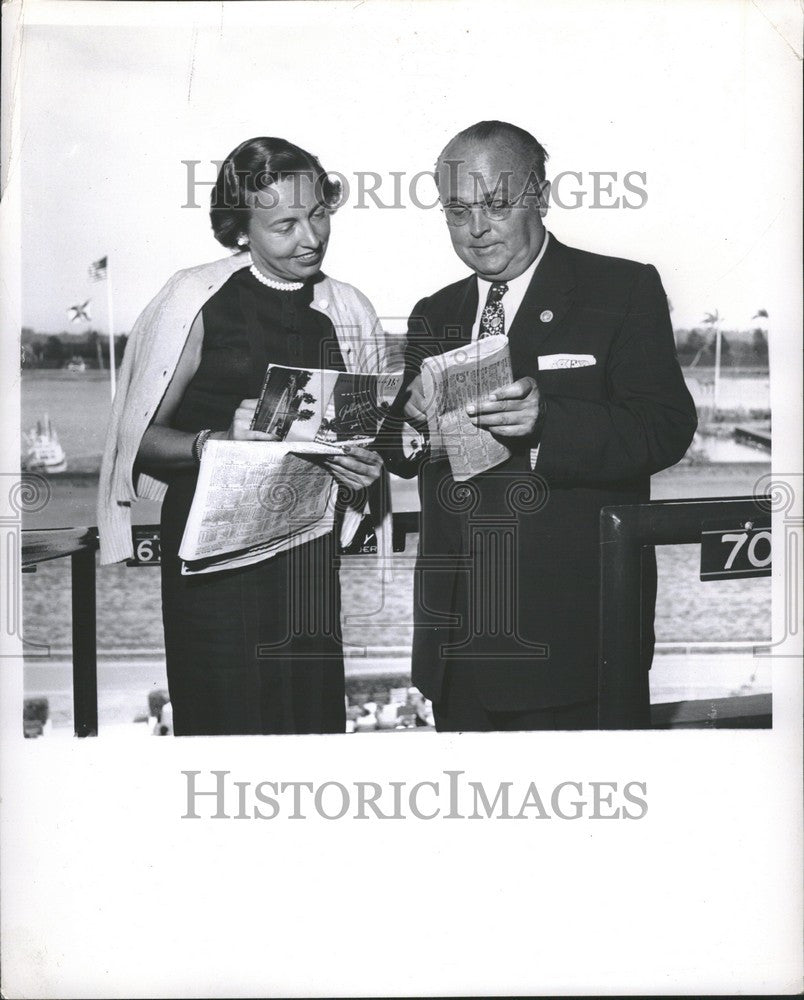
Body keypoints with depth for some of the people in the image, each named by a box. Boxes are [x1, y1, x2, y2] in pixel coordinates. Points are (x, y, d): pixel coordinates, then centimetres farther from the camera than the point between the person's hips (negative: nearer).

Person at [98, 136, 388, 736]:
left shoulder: (349, 312, 8)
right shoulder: (198, 299, -5)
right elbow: (142, 438, -4)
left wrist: (365, 472, -3)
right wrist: (215, 442, -21)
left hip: (309, 558, 4)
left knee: (314, 719, 4)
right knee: (227, 722, 0)